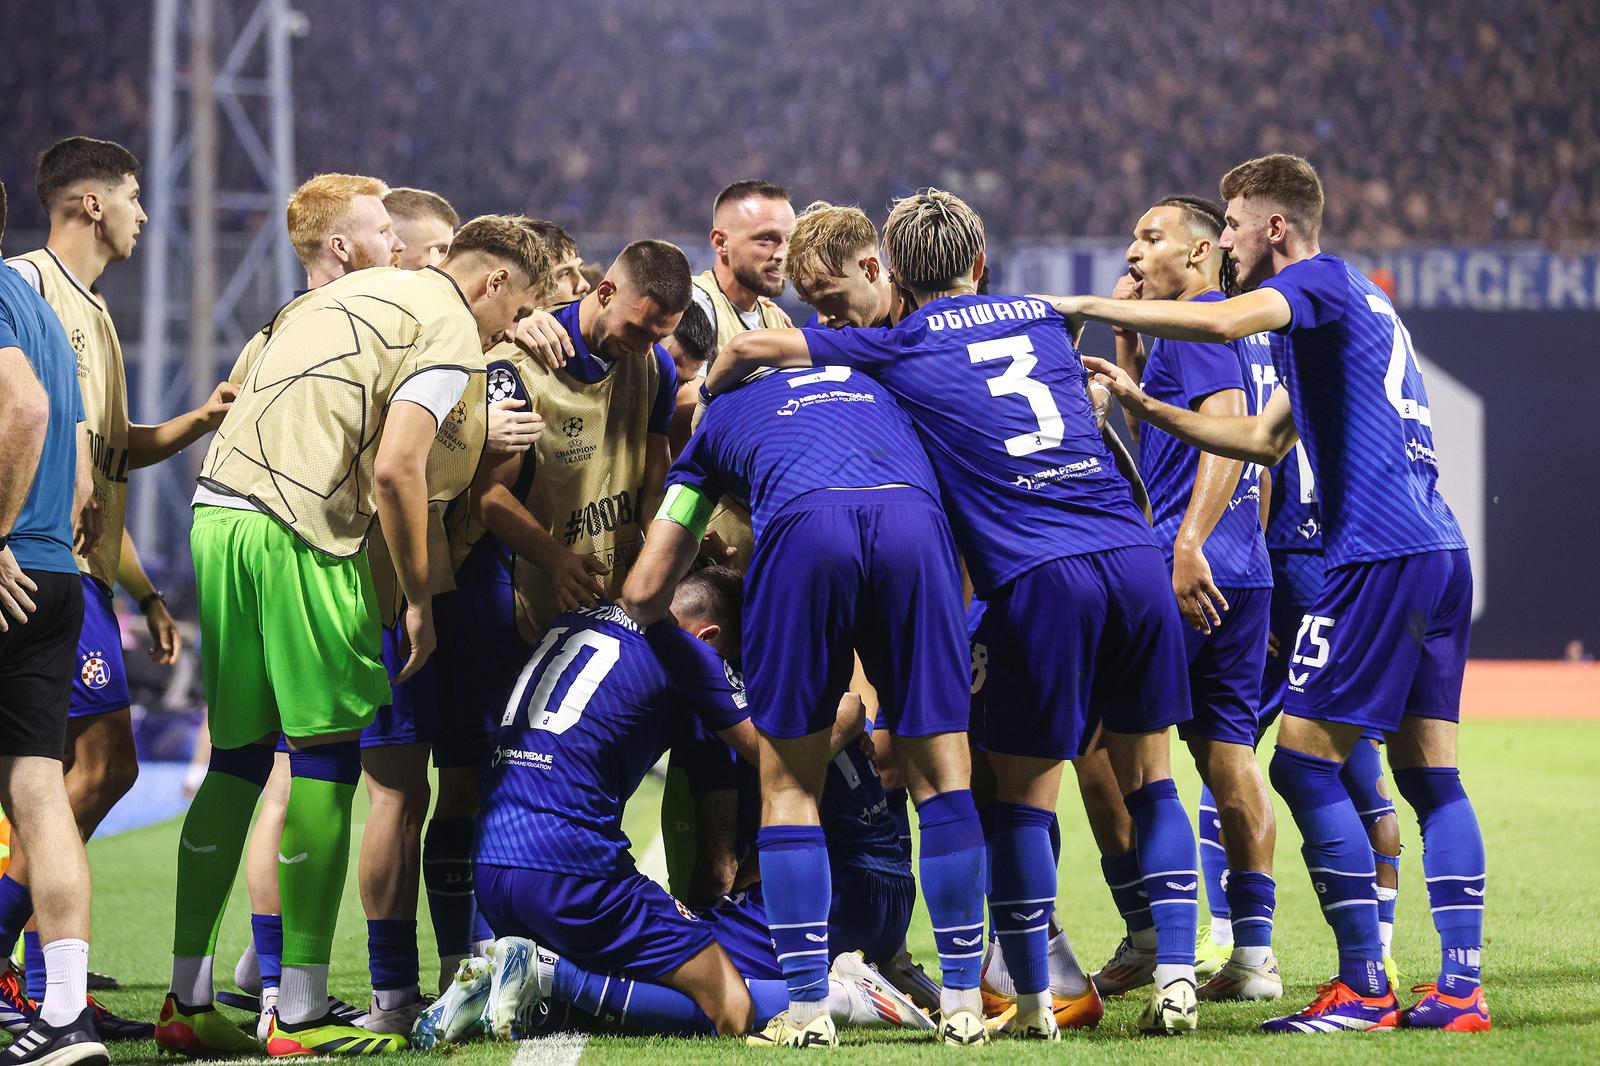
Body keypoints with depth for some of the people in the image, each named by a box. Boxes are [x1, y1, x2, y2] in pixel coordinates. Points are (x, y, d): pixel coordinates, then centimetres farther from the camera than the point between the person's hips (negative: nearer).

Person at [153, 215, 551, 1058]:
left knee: (237, 758, 13)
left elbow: (236, 397, 26)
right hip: (296, 534, -8)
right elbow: (397, 468, -12)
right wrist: (419, 598, -4)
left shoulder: (346, 293, 26)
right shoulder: (451, 327, 0)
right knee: (326, 756, -2)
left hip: (216, 514, 8)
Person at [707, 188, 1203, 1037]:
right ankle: (1175, 976, 4)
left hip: (1039, 578, -4)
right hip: (1134, 554, 4)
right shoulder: (1043, 318, 22)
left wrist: (706, 396, 32)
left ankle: (1033, 1000, 8)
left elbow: (751, 346, 12)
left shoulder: (901, 346, 9)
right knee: (1148, 782, 13)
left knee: (1022, 794, 7)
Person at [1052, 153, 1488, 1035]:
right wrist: (1147, 409, 25)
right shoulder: (1353, 303, 25)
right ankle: (1460, 987, 5)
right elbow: (1264, 440, 29)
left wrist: (1086, 307, -17)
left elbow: (1222, 322, -25)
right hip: (1439, 551, 10)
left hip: (1380, 556, -10)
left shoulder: (1323, 280, -4)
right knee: (1429, 773, 8)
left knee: (1303, 761, -6)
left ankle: (1365, 987, -7)